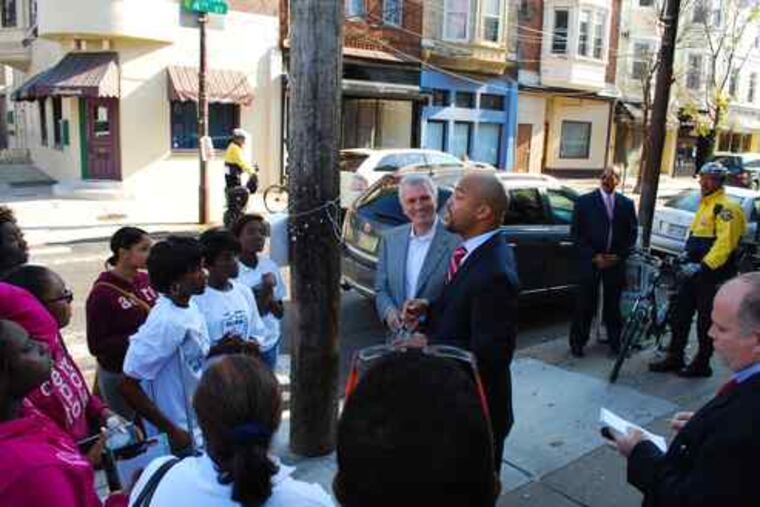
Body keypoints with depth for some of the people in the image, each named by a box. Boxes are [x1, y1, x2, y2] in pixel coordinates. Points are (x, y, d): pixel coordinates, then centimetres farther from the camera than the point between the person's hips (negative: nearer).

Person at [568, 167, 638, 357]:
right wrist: (593, 256, -9)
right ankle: (578, 342, 12)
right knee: (585, 303, 1)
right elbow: (576, 233, -2)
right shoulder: (585, 201, 2)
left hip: (616, 262, 2)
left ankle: (615, 341, 20)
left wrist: (620, 255, -3)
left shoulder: (627, 204, 11)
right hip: (590, 261, -2)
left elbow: (632, 233, 11)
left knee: (613, 304, 6)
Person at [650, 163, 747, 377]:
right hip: (695, 271, 9)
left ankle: (702, 364, 14)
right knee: (680, 315, 11)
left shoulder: (726, 207, -13)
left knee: (706, 321, 2)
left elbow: (725, 244, -23)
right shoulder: (705, 204, 18)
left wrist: (703, 266, -28)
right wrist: (687, 259, 16)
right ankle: (674, 357, 20)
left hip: (712, 274, -9)